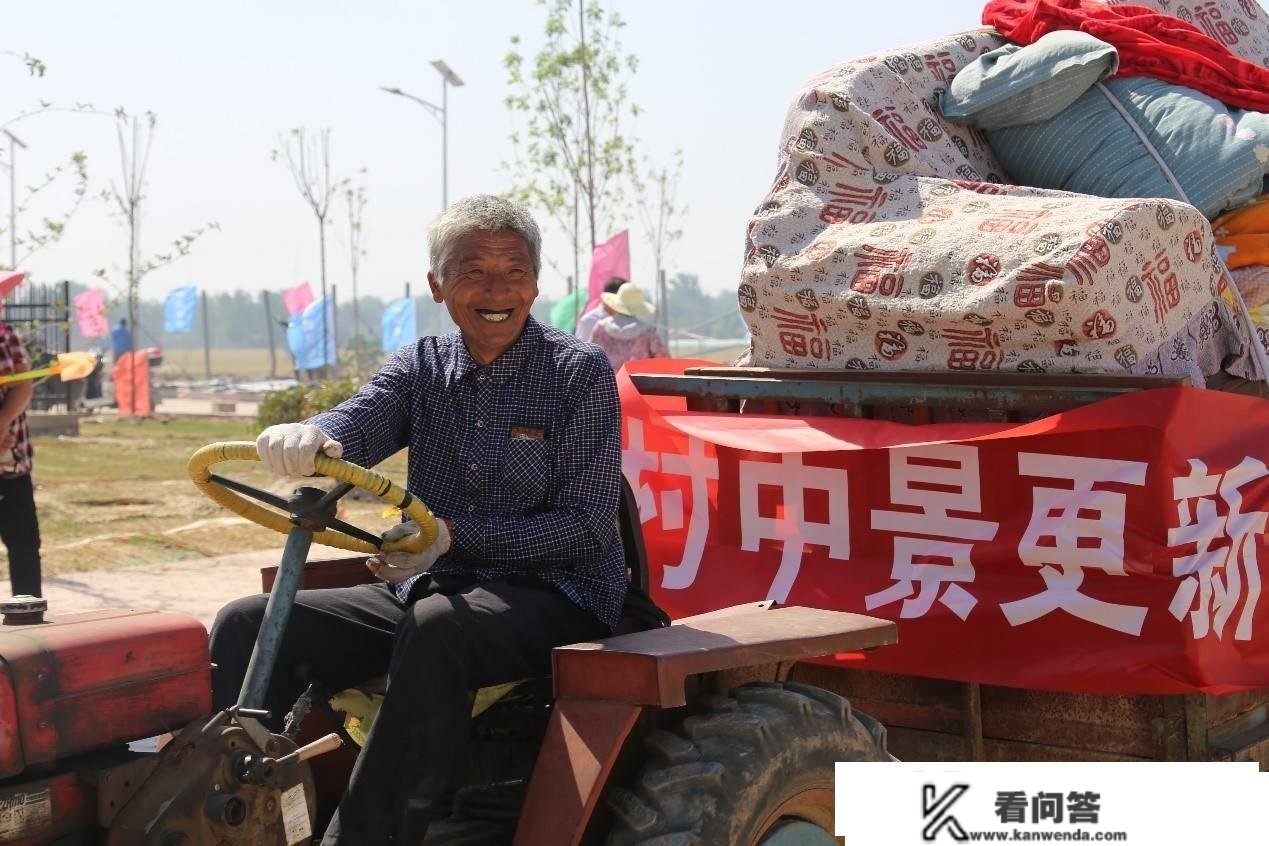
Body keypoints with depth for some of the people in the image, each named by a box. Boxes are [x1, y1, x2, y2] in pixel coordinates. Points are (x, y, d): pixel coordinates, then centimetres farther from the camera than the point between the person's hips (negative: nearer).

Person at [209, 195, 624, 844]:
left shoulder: (579, 372, -4)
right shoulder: (422, 366, 9)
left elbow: (587, 524, -10)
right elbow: (356, 425, -11)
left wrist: (455, 535, -23)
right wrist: (306, 439, -37)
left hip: (554, 596, -5)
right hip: (431, 589, 5)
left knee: (437, 626, -38)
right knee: (248, 624, -11)